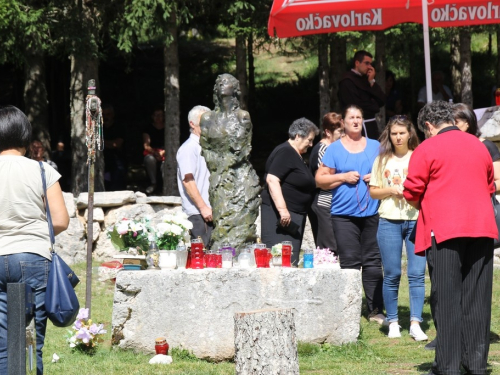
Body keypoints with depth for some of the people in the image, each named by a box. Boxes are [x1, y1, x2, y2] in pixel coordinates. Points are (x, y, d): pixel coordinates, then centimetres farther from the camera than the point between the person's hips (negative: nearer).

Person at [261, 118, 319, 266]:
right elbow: (272, 180, -22)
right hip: (282, 214, -10)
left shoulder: (296, 155, 20)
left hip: (295, 215, 10)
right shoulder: (285, 152, -12)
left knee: (291, 261, 6)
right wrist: (282, 209, -27)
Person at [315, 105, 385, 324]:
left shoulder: (375, 147, 13)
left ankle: (376, 310, 5)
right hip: (344, 214, -2)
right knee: (349, 264, -5)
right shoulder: (334, 149, 7)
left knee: (373, 262, 1)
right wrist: (343, 177, -8)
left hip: (372, 213, 2)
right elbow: (320, 180, 5)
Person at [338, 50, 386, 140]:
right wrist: (374, 106, 1)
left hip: (371, 125, 8)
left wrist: (372, 82, -1)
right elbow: (356, 106, -16)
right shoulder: (347, 81, -9)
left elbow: (382, 101, 10)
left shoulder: (366, 79, 14)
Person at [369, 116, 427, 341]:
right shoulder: (382, 160, 11)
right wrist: (391, 190, -6)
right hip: (389, 221, 1)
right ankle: (393, 322, 10)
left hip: (416, 219, -1)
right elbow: (373, 192, 12)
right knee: (391, 274, 1)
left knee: (417, 273, -7)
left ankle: (415, 323, -7)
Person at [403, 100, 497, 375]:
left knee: (447, 300, -1)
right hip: (482, 228, 4)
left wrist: (424, 207, 18)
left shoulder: (427, 149, -2)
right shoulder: (479, 146, 14)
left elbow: (412, 193, -2)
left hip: (443, 229, -4)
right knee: (477, 298, 7)